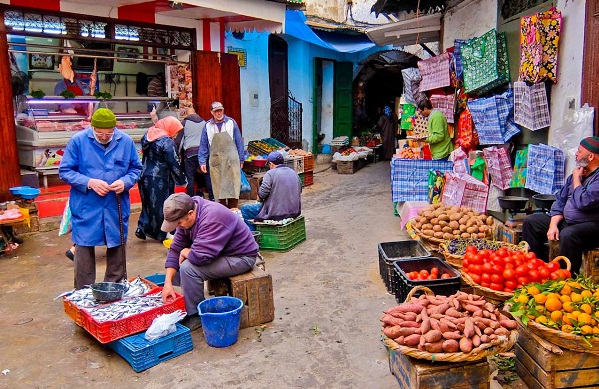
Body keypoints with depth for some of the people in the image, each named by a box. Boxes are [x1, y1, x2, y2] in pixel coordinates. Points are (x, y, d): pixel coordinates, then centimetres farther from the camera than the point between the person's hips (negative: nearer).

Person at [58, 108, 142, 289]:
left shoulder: (126, 141, -2)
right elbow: (64, 171, -4)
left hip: (117, 208, 2)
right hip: (86, 209, -2)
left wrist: (125, 182, -13)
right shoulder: (78, 140, -8)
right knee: (84, 251, 6)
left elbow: (136, 168, 8)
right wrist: (89, 183, -19)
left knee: (117, 248, 15)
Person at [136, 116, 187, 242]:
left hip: (145, 176, 7)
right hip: (158, 180, -7)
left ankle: (142, 228, 16)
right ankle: (164, 234, 14)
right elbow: (174, 164, -17)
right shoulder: (167, 142, -18)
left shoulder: (148, 135, 7)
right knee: (162, 206, 5)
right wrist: (183, 180, -6)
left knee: (149, 203, 21)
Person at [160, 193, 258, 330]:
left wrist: (185, 252, -15)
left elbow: (200, 256, -37)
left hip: (240, 257, -9)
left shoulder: (212, 218, -32)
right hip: (217, 252, 9)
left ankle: (195, 315, -6)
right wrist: (168, 282, -10)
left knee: (188, 268, -24)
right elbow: (175, 249, -2)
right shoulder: (186, 216, -4)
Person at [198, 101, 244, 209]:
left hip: (231, 160, -2)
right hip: (215, 161, 2)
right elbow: (203, 146, 9)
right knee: (218, 187, 5)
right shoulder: (208, 126, 6)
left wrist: (241, 160, 4)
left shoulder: (231, 123, 2)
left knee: (232, 186, -5)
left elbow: (239, 142, 5)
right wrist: (202, 162, 1)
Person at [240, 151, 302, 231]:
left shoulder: (270, 173, -10)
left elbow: (262, 193, -19)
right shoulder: (294, 173, 11)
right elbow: (299, 191, 18)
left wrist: (259, 198, 3)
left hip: (277, 214, -8)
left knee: (245, 209, 9)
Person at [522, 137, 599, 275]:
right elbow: (560, 200, 13)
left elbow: (583, 202, -27)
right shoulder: (577, 173, 14)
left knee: (568, 234, -39)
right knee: (530, 221, 4)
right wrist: (553, 225, -2)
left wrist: (576, 179, -9)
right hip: (566, 221, 9)